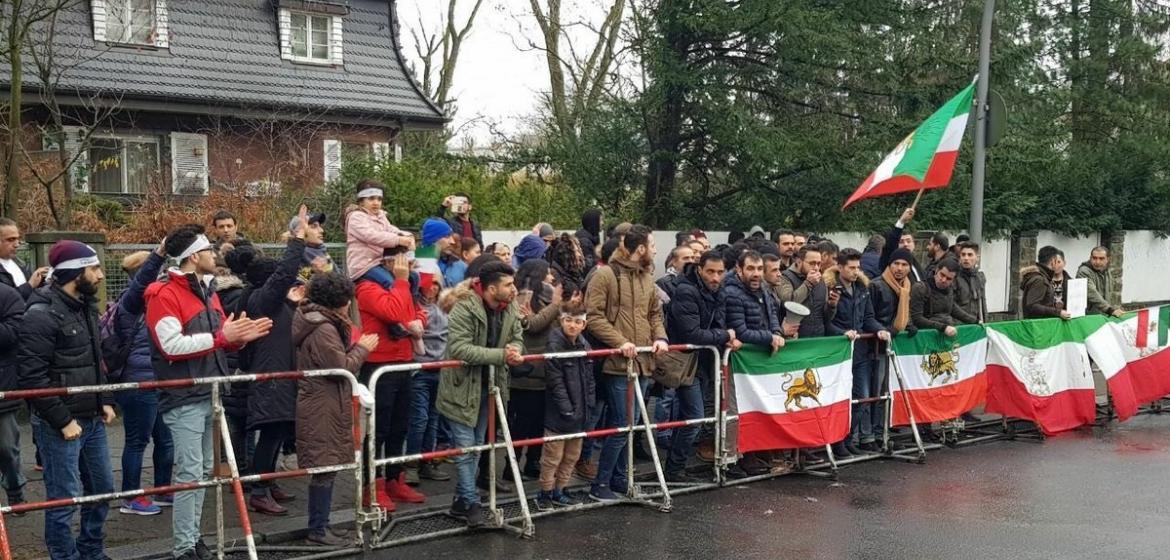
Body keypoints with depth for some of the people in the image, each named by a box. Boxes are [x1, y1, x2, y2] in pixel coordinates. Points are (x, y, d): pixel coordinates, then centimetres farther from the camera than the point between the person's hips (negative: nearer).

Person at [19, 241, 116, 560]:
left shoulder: (86, 307, 11)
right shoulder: (42, 314, -16)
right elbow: (32, 377, -19)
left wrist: (105, 401, 12)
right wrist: (63, 420, -18)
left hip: (92, 420, 9)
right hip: (60, 424, -9)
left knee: (103, 488, 17)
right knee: (64, 498, -2)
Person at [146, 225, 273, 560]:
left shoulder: (208, 292, 15)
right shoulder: (164, 296, -13)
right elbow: (172, 346, -23)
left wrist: (239, 337, 0)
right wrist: (221, 337, -21)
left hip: (210, 395, 9)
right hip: (184, 400, -9)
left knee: (203, 470, 14)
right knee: (189, 473, -8)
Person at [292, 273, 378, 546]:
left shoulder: (318, 324, 14)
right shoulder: (324, 330, -19)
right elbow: (342, 368, -18)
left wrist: (354, 347, 6)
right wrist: (363, 348, -6)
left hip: (321, 407, 11)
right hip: (324, 410, -11)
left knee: (324, 469, 14)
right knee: (325, 468, -5)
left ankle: (319, 526, 21)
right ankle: (318, 531, 1)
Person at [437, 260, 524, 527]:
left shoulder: (510, 308, -3)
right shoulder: (465, 308, -25)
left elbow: (517, 337, 8)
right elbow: (459, 348, -32)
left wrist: (514, 350, -18)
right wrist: (501, 355, -34)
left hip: (488, 386, 7)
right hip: (462, 387, -7)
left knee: (476, 446, 14)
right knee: (465, 447, -5)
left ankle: (461, 503, 26)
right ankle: (472, 504, 5)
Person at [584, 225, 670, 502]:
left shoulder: (647, 277, 13)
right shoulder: (605, 275, -10)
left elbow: (655, 313, 22)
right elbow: (594, 316, -15)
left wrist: (660, 337, 3)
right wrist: (620, 342, -21)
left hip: (642, 362, 8)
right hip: (617, 363, -8)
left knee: (630, 425, 14)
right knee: (622, 426, -8)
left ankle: (619, 477, 26)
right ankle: (600, 484, 3)